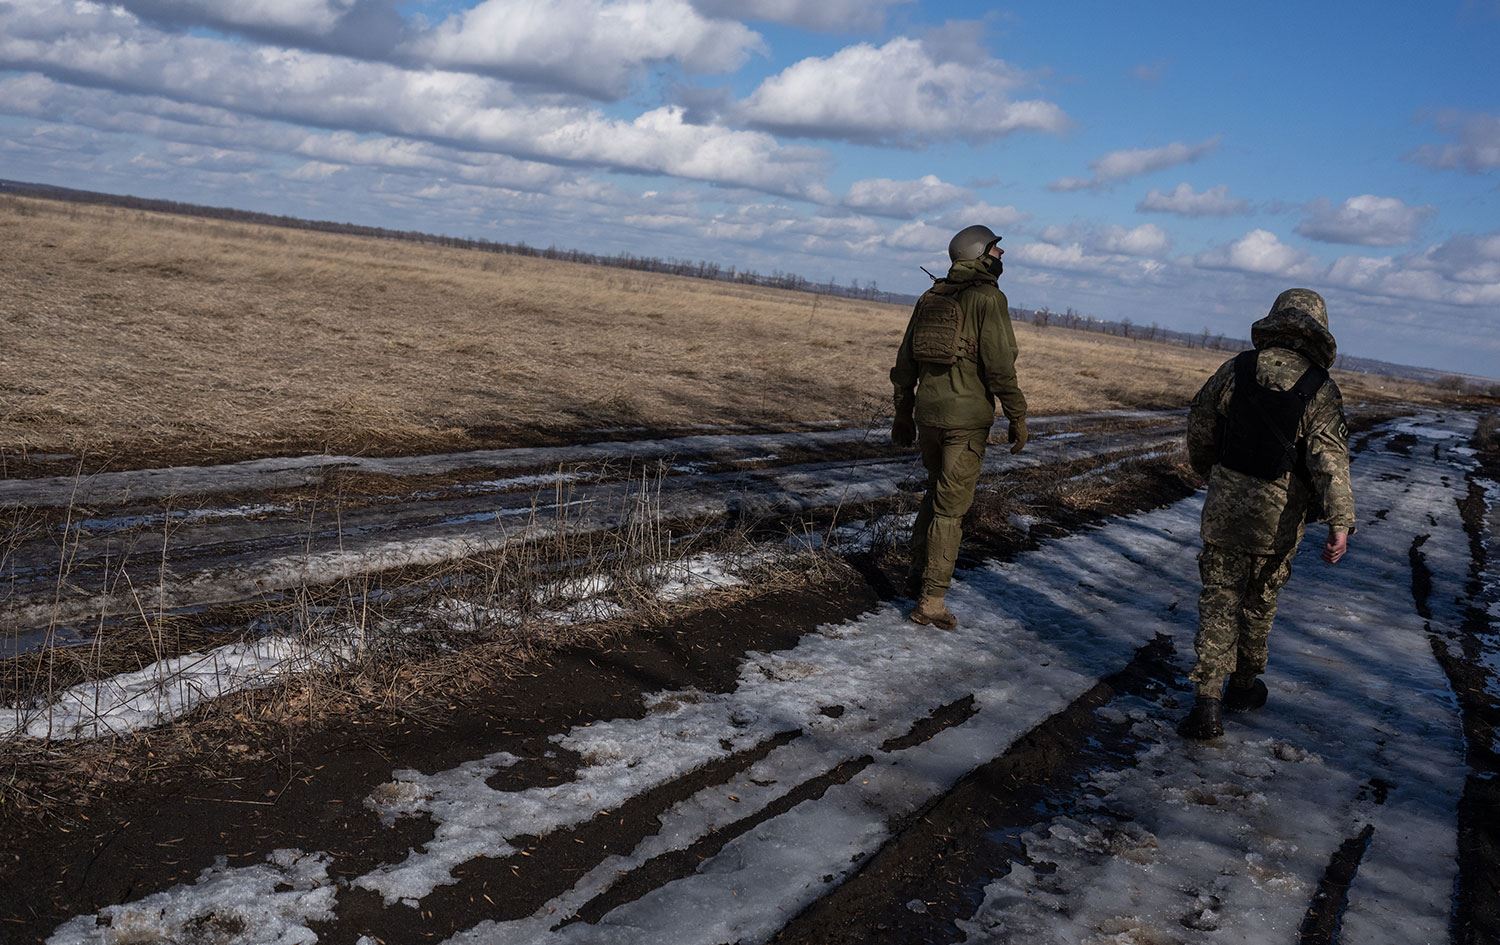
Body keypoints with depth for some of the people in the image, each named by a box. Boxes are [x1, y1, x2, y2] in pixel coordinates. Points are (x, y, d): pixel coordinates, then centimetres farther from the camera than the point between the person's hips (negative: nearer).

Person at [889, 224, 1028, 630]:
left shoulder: (929, 297, 11)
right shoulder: (988, 297, -9)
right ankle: (931, 601, 2)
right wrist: (1017, 417, -7)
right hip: (967, 418, -6)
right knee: (950, 506, -1)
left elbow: (905, 361, 13)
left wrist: (903, 413, 20)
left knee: (938, 490, 24)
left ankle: (918, 575, 28)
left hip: (927, 412, 6)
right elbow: (999, 365, -15)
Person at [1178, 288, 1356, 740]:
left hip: (1225, 504, 1)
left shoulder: (1235, 370, -3)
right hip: (1279, 517, -1)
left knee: (1219, 599, 5)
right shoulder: (1321, 390, -9)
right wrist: (1341, 522, -25)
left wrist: (1207, 470, 25)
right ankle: (1242, 685, 34)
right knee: (1259, 601, 18)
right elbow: (1330, 460, -20)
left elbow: (1199, 427, 7)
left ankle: (1208, 701, -5)